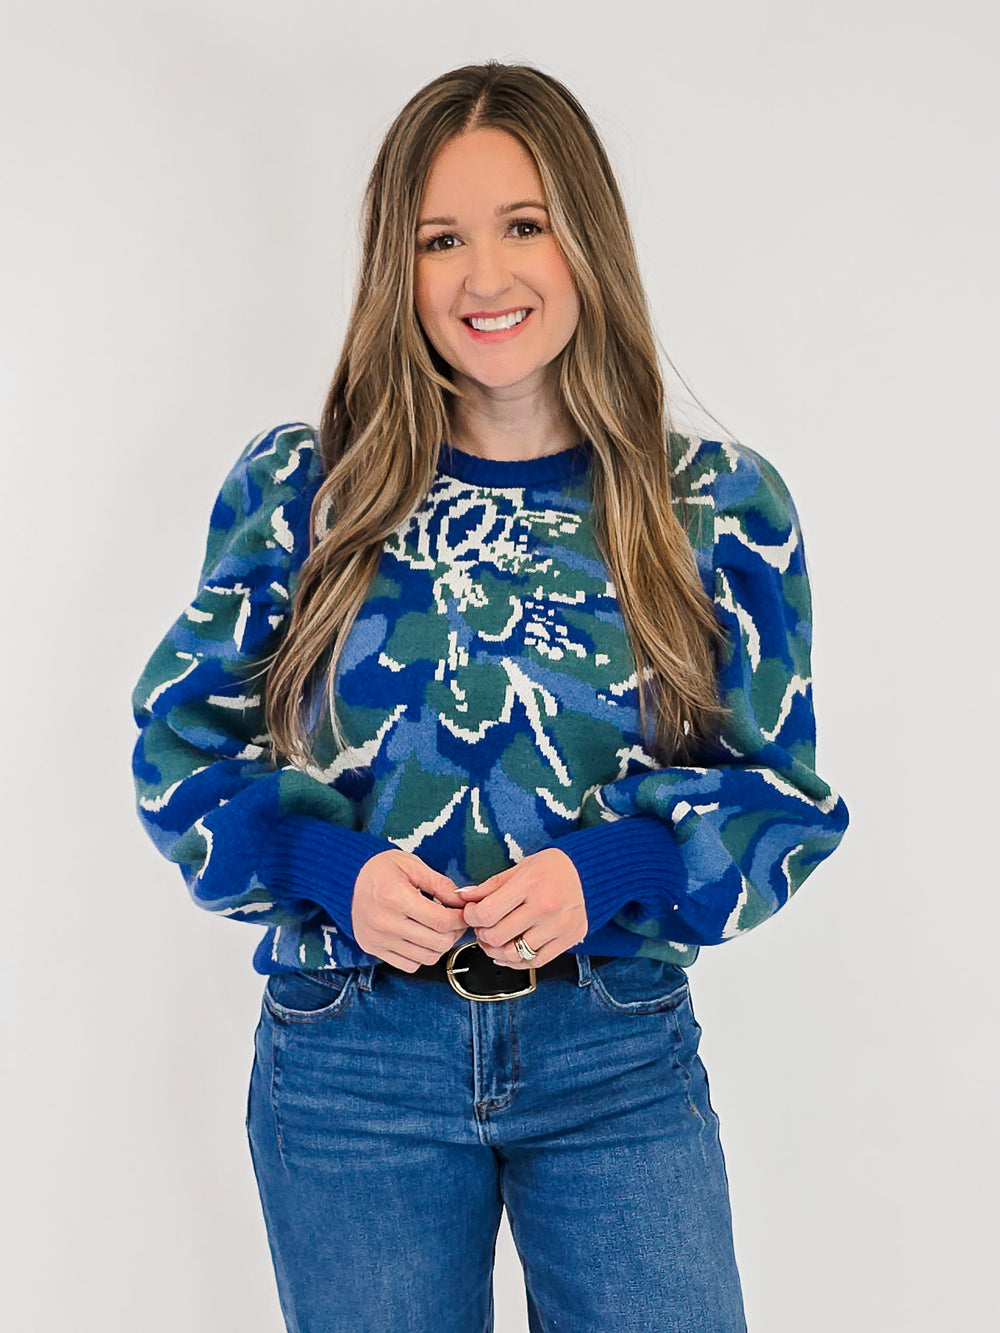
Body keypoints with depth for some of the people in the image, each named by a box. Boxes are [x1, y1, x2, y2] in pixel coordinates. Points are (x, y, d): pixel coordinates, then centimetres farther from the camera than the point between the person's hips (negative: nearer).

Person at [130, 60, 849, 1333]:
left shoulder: (719, 503, -1)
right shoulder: (298, 488, -2)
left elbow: (781, 791, 1)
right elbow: (183, 740, 4)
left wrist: (602, 877, -17)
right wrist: (333, 870, -14)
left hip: (622, 1061, 0)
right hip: (351, 1057, 0)